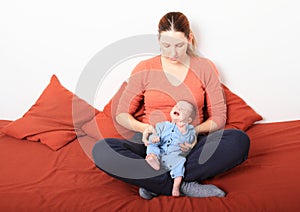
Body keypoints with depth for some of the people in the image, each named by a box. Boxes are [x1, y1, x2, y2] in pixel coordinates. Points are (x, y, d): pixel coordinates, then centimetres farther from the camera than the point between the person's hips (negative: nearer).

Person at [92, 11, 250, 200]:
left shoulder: (205, 67, 5)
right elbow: (122, 114, 8)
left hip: (190, 146, 1)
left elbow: (219, 117, 5)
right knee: (101, 150, -28)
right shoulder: (144, 69, 5)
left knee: (239, 140, -29)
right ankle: (186, 186, -30)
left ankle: (153, 183, -29)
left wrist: (195, 131, -16)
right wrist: (143, 127, -14)